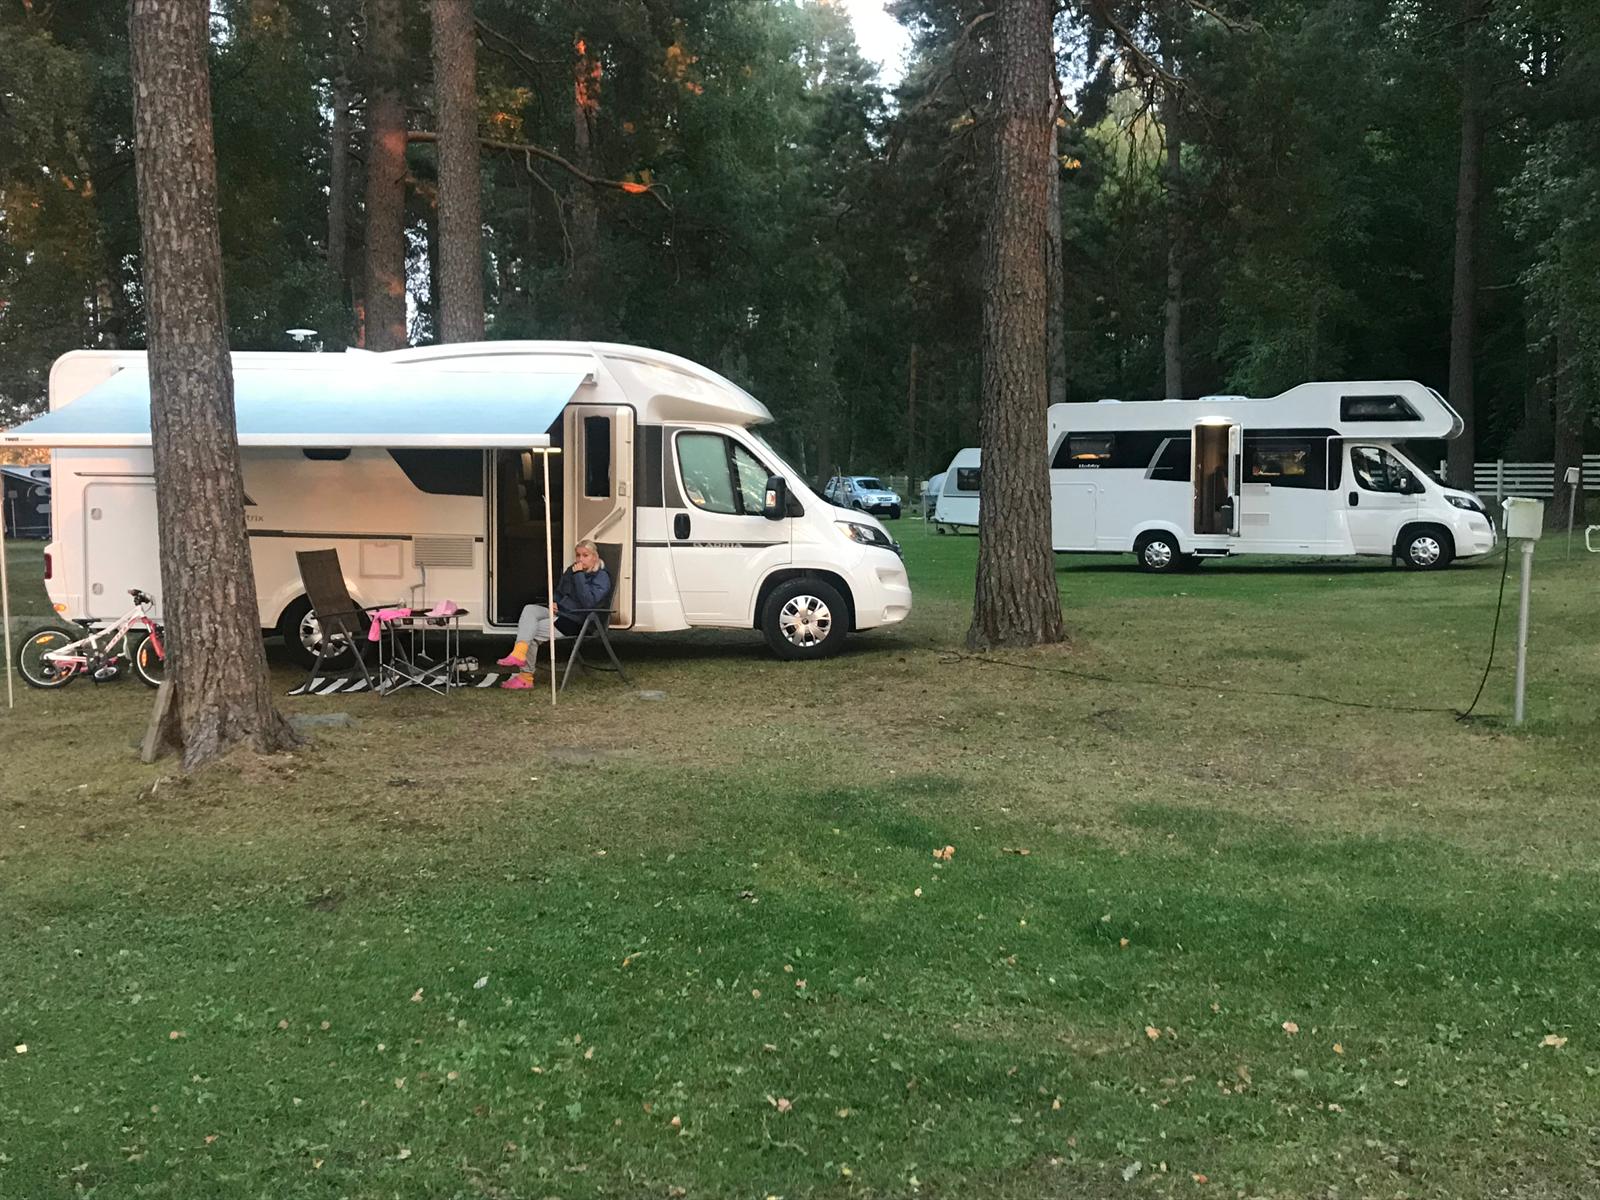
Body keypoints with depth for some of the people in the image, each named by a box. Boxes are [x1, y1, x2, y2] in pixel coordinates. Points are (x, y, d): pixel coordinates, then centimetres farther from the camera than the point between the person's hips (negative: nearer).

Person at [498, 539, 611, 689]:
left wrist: (579, 576, -22)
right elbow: (558, 592, 31)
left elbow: (588, 602, -25)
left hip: (577, 622, -8)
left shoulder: (601, 577, -8)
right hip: (559, 613, 8)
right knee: (530, 609, -19)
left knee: (532, 631, -18)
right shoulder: (571, 571, 16)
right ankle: (520, 652, -31)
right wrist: (553, 602, 8)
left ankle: (526, 677, -13)